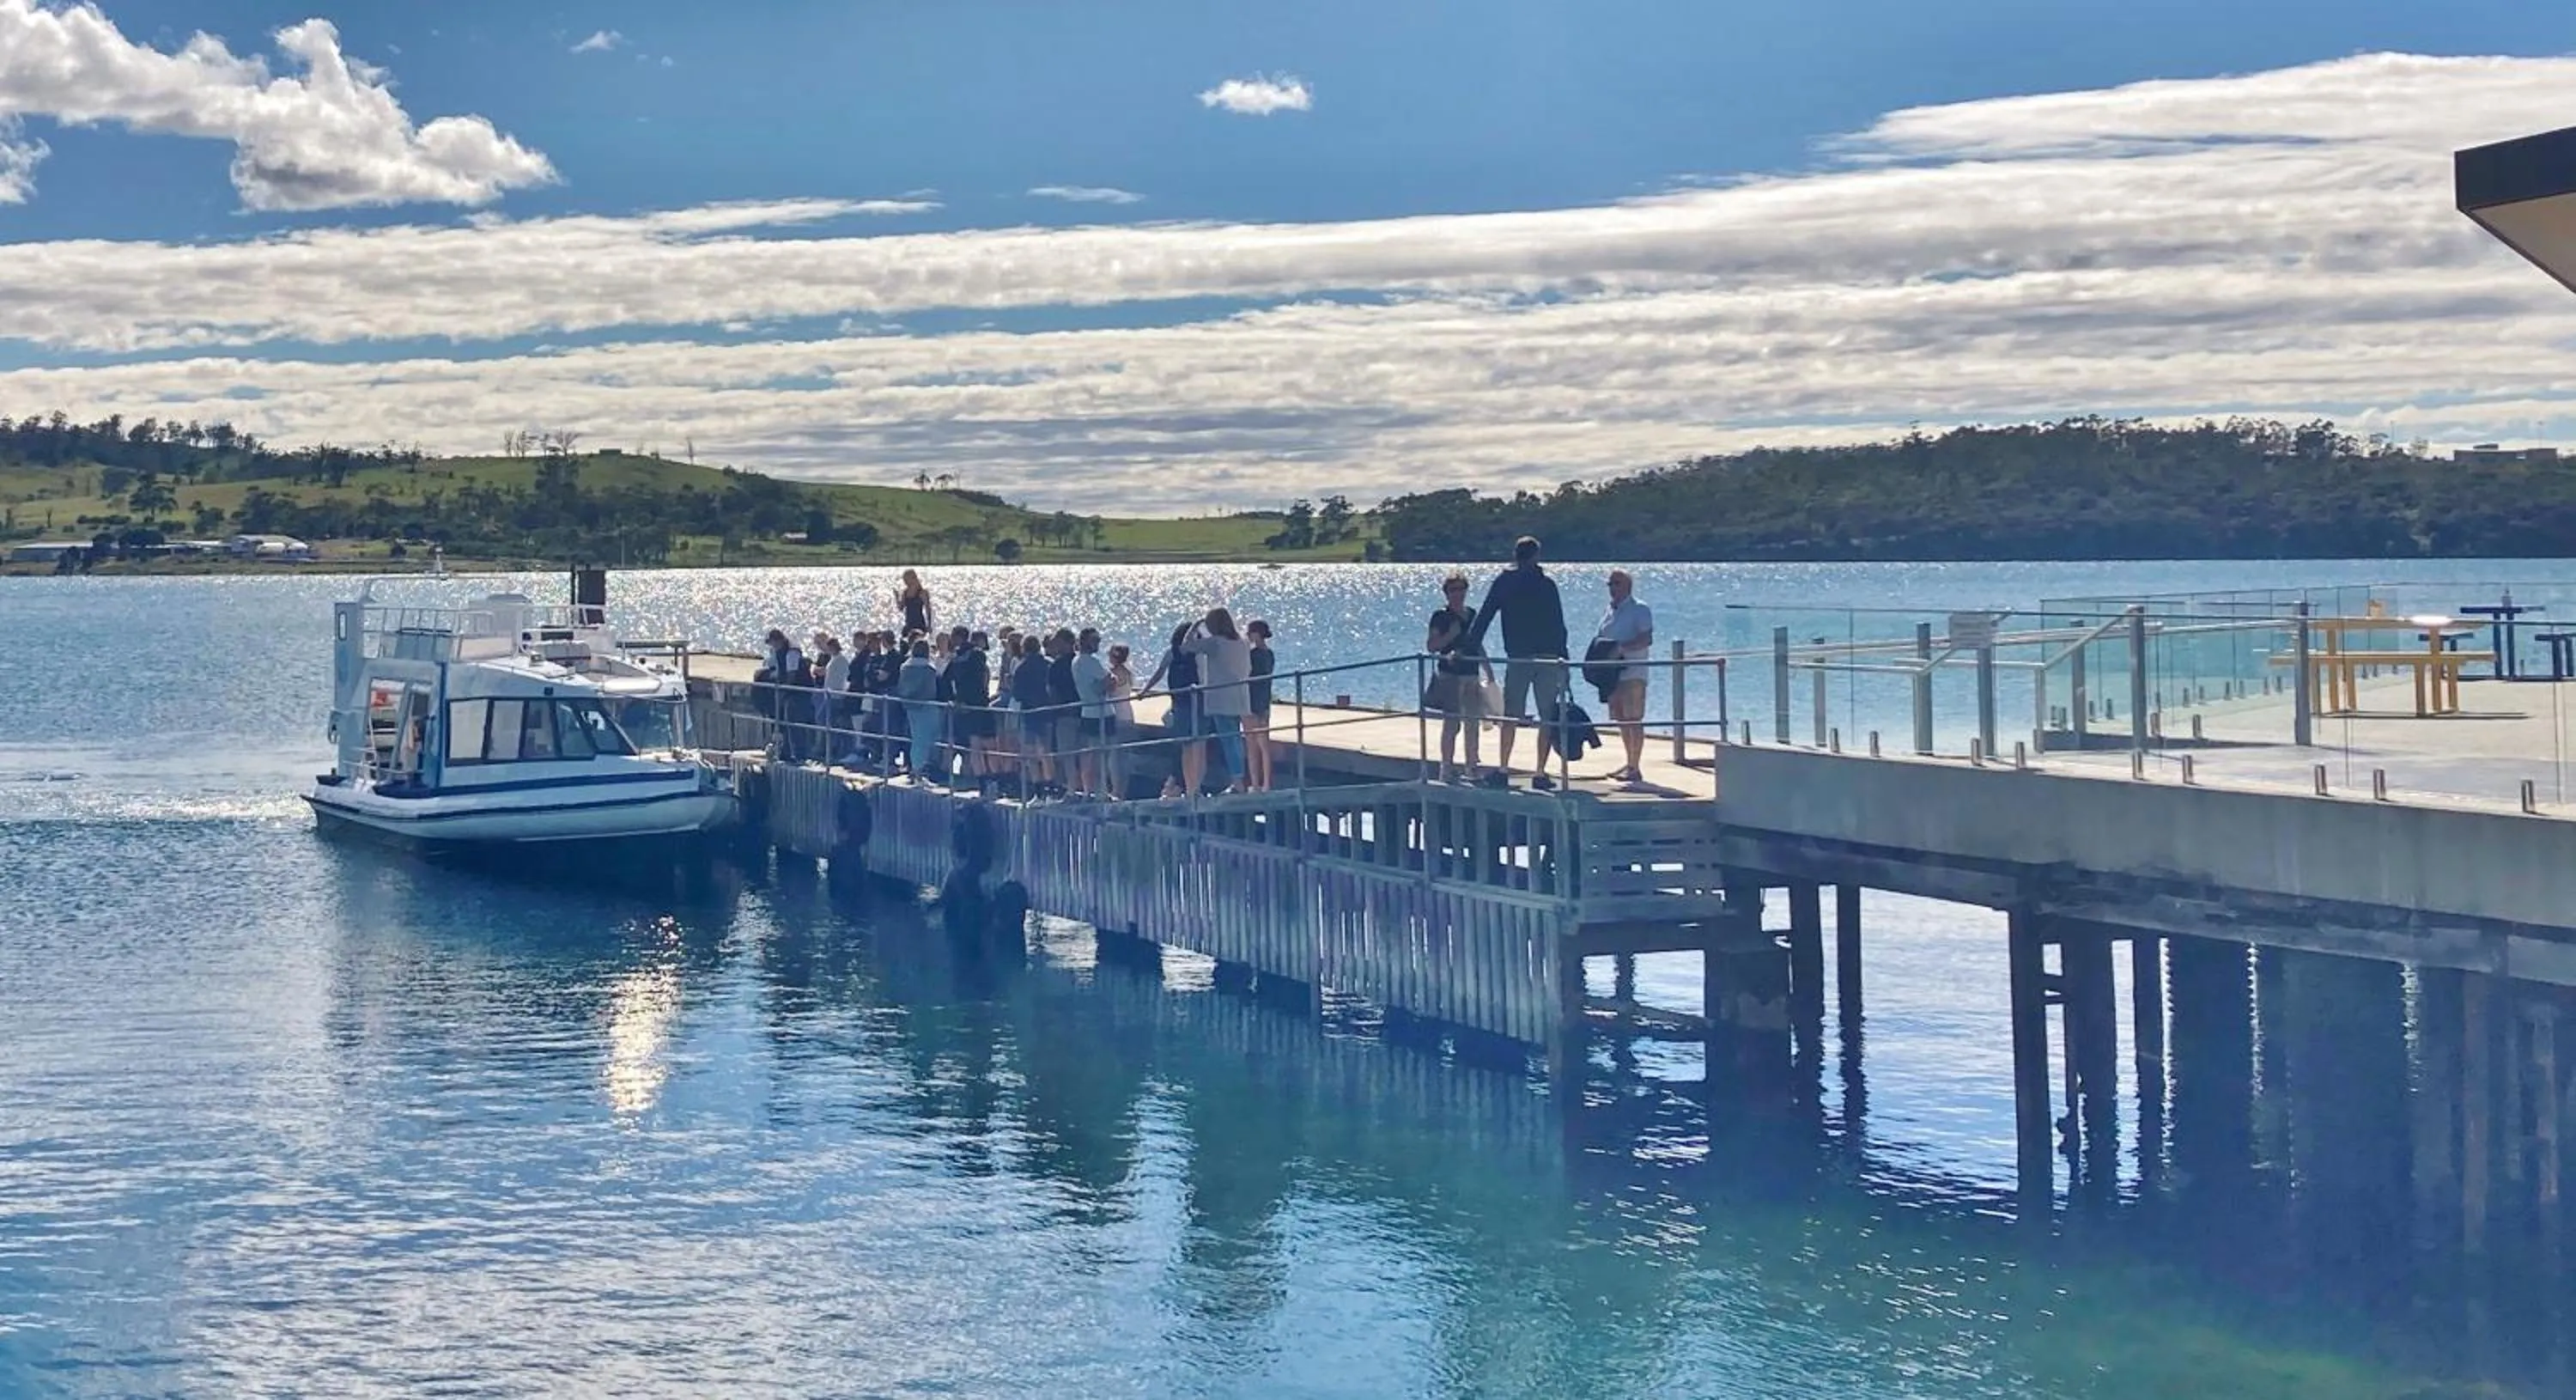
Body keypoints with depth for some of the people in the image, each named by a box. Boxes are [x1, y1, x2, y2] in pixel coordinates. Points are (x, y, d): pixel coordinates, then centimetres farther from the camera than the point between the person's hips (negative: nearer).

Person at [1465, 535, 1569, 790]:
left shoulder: (1502, 583, 3)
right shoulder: (1546, 584, 0)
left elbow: (1483, 617, 3)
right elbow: (1559, 625, -1)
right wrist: (1562, 655, 3)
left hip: (1516, 658, 1)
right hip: (1548, 658, -1)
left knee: (1510, 715, 12)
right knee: (1548, 718, 2)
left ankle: (1503, 770, 10)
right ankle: (1541, 774, -2)